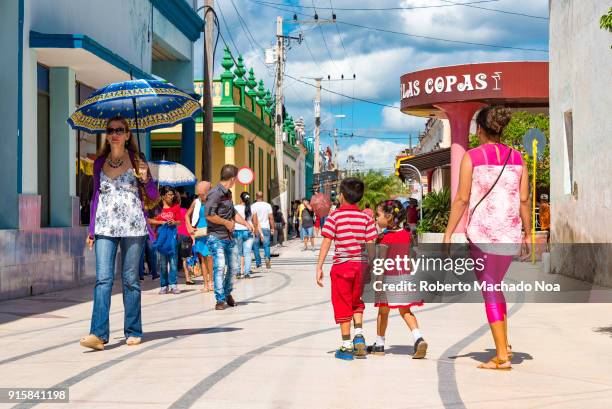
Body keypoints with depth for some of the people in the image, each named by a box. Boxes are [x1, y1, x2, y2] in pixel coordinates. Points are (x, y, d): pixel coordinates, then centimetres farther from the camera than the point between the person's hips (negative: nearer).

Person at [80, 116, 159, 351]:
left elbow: (153, 197, 7)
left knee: (130, 279, 3)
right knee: (103, 279, -10)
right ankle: (98, 333, -16)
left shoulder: (137, 161, 5)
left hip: (132, 226, -1)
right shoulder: (100, 163, 11)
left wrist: (145, 179, -13)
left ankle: (133, 332, 12)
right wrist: (91, 229, 12)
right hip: (105, 227, 1)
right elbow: (96, 197, 17)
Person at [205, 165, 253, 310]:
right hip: (217, 237, -9)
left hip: (229, 237, 9)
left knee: (234, 267, 12)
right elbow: (209, 215, -24)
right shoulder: (215, 193, -15)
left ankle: (227, 293, 32)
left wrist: (246, 223, 16)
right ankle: (220, 300, -8)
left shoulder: (228, 193, 15)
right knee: (219, 267, -14)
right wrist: (227, 223, -14)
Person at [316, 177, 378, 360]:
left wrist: (319, 267, -6)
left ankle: (346, 346, 7)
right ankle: (359, 334, 3)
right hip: (361, 265, 3)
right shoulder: (366, 218, 1)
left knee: (343, 306, 5)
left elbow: (326, 243, -9)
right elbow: (370, 246, -1)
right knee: (357, 303, 21)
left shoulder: (334, 217, -6)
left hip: (341, 265, -3)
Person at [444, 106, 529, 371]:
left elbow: (461, 199, -8)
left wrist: (448, 234, -2)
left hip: (482, 232, -5)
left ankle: (502, 356, 1)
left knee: (490, 290, 2)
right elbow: (524, 199, 6)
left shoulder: (472, 157, -6)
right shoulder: (516, 157, 6)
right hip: (510, 233, 5)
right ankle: (504, 345, 20)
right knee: (495, 286, 22)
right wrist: (528, 234, 14)